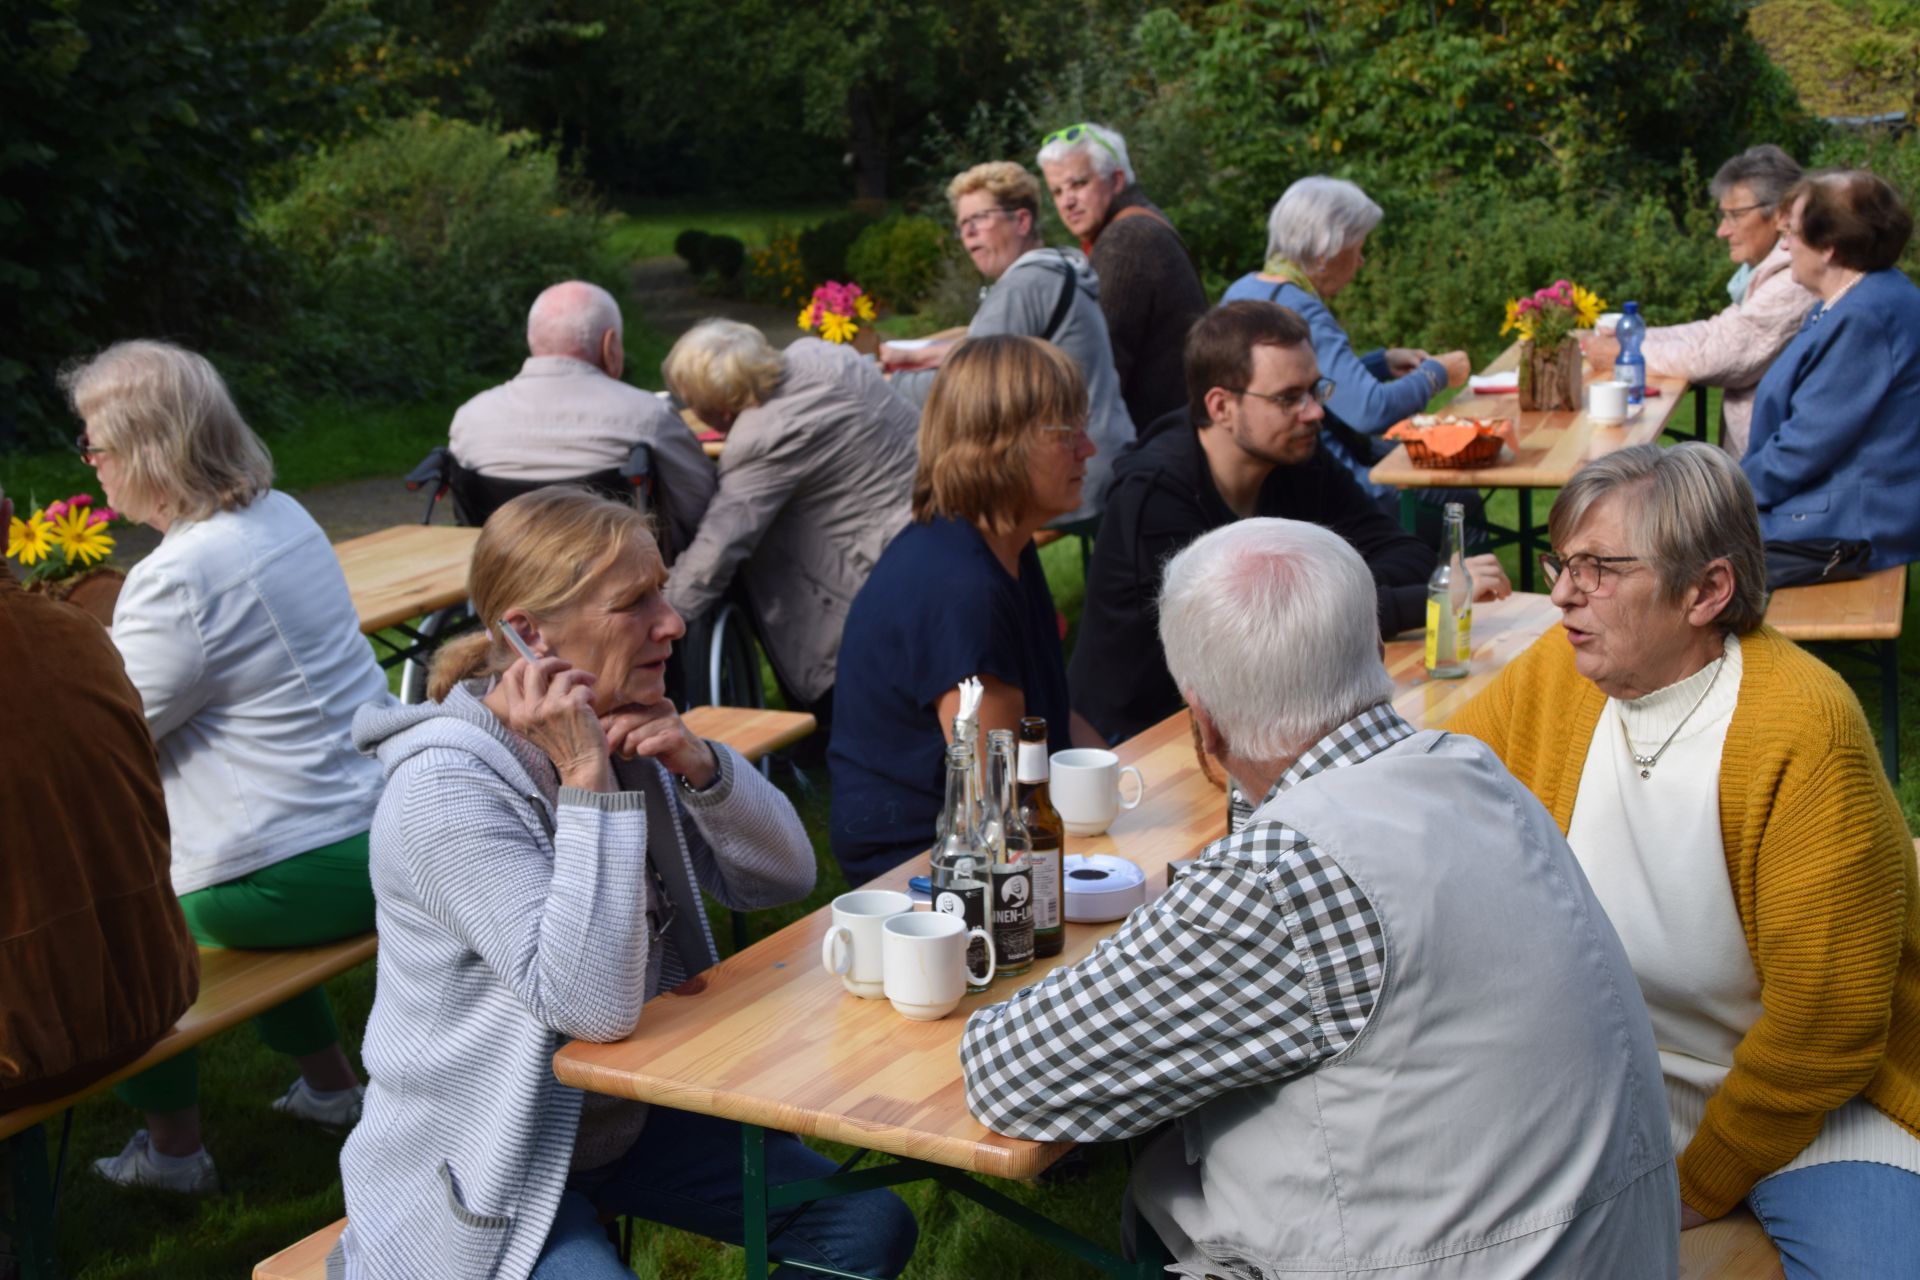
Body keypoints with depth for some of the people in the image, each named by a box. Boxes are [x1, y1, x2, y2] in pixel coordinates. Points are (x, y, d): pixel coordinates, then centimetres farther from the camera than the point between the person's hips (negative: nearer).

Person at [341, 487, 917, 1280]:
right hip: (483, 1170, -7)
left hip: (628, 1117, 7)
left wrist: (699, 764, -16)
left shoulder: (624, 734, -2)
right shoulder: (446, 788, -25)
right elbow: (596, 1005, -32)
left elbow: (782, 877, 2)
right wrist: (586, 778, -32)